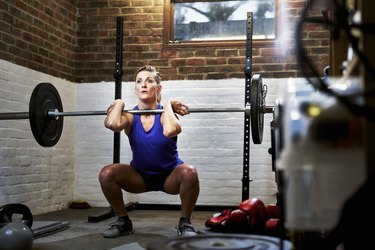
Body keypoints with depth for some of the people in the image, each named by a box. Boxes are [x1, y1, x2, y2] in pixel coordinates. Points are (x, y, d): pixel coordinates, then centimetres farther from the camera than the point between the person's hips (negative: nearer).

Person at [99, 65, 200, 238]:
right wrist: (119, 104, -18)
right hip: (140, 176, 3)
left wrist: (168, 105, -28)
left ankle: (185, 223, -12)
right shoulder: (130, 116, -12)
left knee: (189, 173, -36)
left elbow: (170, 131, -45)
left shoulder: (164, 114, -19)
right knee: (106, 174, -24)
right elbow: (112, 124, -38)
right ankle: (123, 222, -2)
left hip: (170, 176, -2)